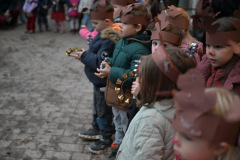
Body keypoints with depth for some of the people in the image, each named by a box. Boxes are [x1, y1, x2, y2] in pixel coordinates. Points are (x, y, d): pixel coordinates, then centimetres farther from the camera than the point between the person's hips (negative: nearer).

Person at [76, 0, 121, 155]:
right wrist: (85, 54, -1)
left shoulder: (109, 41, -29)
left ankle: (106, 139, 23)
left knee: (103, 110, 6)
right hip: (98, 80, 10)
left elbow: (100, 62, -31)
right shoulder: (103, 34, 3)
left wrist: (84, 56, -20)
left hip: (103, 83, -10)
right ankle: (97, 129, 45)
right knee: (97, 107, 26)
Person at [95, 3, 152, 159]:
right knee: (118, 123, 29)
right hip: (116, 93, 10)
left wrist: (111, 73, -28)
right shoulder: (122, 42, 2)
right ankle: (118, 145, 50)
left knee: (128, 128, 10)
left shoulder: (140, 50, -28)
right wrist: (107, 64, -6)